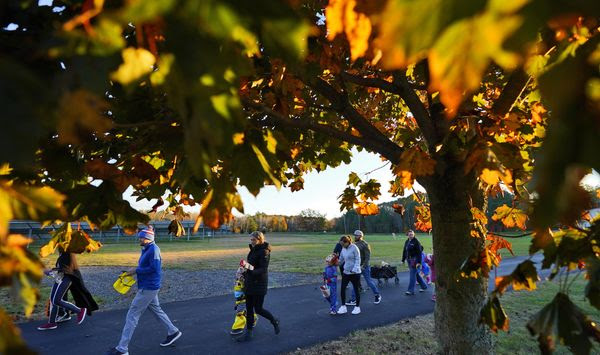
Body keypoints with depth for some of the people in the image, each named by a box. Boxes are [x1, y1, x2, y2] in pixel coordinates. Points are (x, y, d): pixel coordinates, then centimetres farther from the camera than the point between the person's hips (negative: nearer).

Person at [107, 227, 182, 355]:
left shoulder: (153, 249, -19)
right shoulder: (146, 249, 11)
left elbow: (154, 268, -25)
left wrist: (136, 270, -18)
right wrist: (134, 271, 3)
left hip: (148, 288, -10)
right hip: (148, 287, 10)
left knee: (132, 315, -3)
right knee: (157, 310, 21)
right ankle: (173, 332, 34)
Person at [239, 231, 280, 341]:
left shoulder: (264, 252, -16)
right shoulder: (253, 250, 9)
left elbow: (263, 270, -23)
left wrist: (250, 268, -37)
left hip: (259, 284, -8)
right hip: (250, 283, 8)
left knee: (258, 309, 1)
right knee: (249, 308, 10)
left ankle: (274, 321, 27)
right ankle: (249, 333, 20)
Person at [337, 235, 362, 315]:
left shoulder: (354, 248, -14)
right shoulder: (343, 249, 5)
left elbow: (357, 260, -14)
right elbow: (341, 260, 16)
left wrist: (354, 269, -23)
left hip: (355, 273, -6)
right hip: (346, 272, 6)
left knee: (356, 289, 7)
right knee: (343, 289, 1)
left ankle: (357, 307, 21)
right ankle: (343, 307, 13)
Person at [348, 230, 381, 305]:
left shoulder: (365, 244, -13)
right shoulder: (355, 244, 9)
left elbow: (367, 257, -16)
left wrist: (363, 266, -22)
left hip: (364, 267, -7)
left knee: (369, 282, 4)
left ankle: (377, 296, 24)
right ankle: (353, 300, 12)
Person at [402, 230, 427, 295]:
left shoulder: (416, 242, -11)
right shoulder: (407, 242, 11)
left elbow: (419, 252, -15)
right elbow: (404, 251, 18)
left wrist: (419, 262, -21)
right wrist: (403, 260, 17)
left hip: (415, 260, -7)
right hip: (409, 260, 7)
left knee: (412, 275, -8)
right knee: (416, 274, 15)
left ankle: (411, 290, -4)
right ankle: (424, 286, 31)